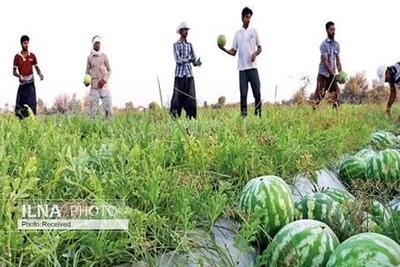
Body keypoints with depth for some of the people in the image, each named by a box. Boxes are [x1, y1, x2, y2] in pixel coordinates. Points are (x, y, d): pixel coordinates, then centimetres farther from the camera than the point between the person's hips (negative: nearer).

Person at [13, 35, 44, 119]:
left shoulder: (32, 56, 5)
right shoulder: (17, 57, 1)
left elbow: (37, 68, 10)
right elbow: (14, 72, 1)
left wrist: (40, 74, -12)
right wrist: (19, 76, -21)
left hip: (31, 83, 0)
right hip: (22, 84, 0)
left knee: (31, 103, -9)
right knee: (20, 105, -2)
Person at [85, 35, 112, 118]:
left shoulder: (104, 56, 8)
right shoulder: (89, 57, 9)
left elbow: (109, 70, 9)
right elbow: (87, 72, 15)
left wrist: (104, 80, -6)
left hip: (104, 85, 0)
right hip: (94, 86, 0)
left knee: (108, 106, -9)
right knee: (92, 109, -5)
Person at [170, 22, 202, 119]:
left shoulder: (189, 45, 14)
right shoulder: (176, 45, 0)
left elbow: (194, 60, 11)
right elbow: (178, 60, -11)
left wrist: (197, 62, -11)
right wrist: (189, 59, -22)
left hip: (189, 74, 4)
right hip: (180, 74, -4)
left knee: (191, 97, 0)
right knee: (178, 96, -4)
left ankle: (190, 117, 5)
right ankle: (174, 116, 4)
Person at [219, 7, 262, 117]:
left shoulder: (253, 31, 10)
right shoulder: (238, 33, 12)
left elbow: (260, 48, 12)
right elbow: (233, 52, 11)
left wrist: (255, 53, -10)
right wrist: (223, 49, -7)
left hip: (252, 67, -1)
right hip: (242, 68, 1)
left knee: (257, 92, -6)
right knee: (243, 93, -2)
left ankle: (258, 114, -1)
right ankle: (243, 115, 1)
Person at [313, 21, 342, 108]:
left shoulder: (337, 44, 9)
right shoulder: (324, 44, -10)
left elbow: (338, 60, 11)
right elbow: (325, 62, -16)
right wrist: (333, 73, -19)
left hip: (333, 74, 6)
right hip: (323, 74, -6)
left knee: (337, 94, 4)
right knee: (319, 95, -8)